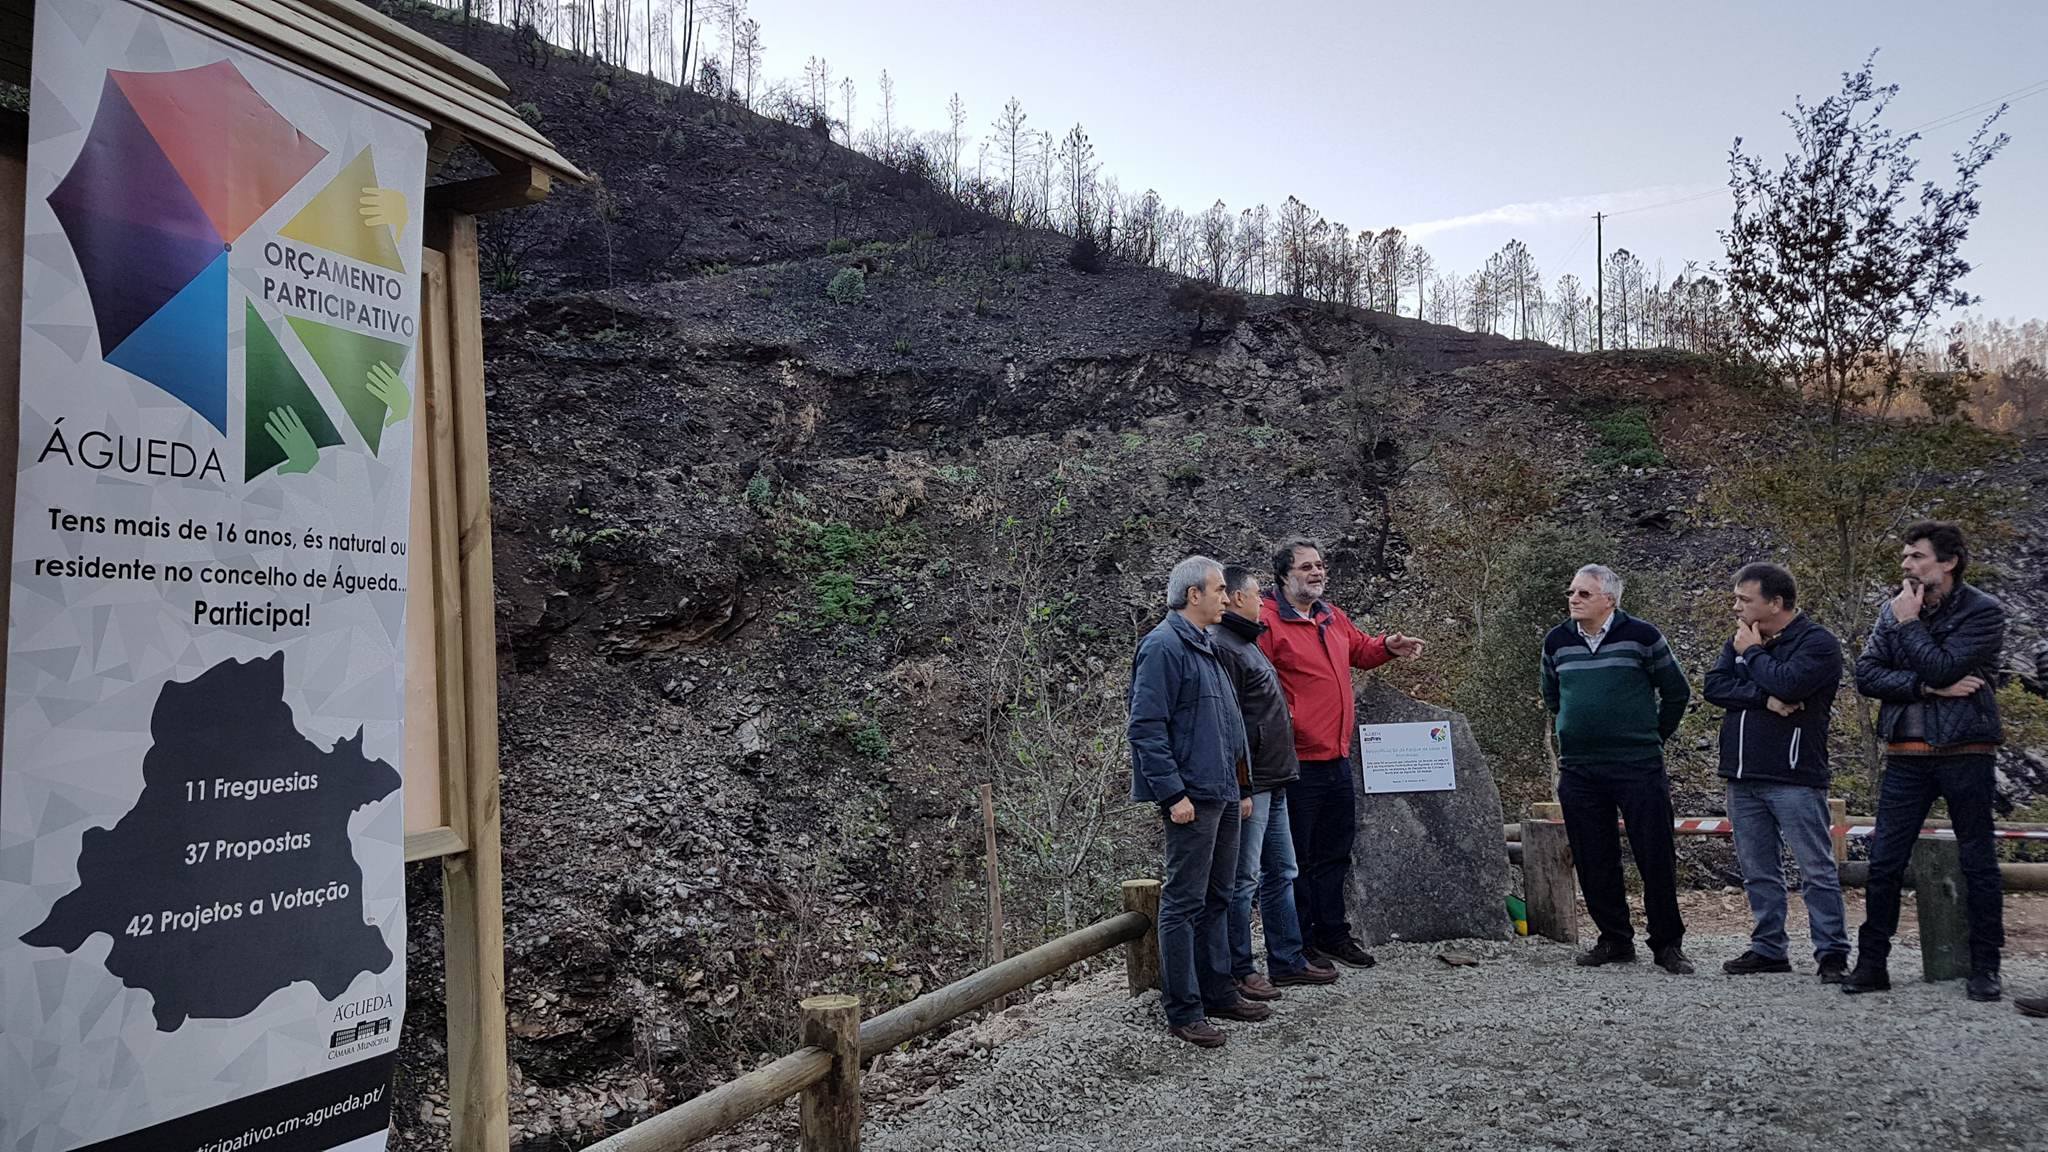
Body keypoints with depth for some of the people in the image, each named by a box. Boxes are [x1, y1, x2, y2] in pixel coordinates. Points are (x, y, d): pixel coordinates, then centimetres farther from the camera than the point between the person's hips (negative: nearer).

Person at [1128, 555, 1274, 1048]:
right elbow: (1146, 727, -19)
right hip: (1192, 798, -10)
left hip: (1223, 793, 10)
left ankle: (1217, 991, 28)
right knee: (1184, 903, -3)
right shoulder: (1163, 646, -14)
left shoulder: (1207, 647, 17)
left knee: (1217, 899, 17)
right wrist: (1174, 793, -21)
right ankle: (1183, 1011, 4)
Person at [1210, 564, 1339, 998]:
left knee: (1281, 873, 16)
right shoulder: (1221, 646, -15)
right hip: (1249, 783, -11)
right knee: (1243, 879, -3)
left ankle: (1288, 961, 25)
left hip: (1272, 783, 11)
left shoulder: (1247, 644, 19)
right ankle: (1239, 972, 6)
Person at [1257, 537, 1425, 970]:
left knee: (1335, 852, 18)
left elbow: (1361, 650, 31)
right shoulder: (1267, 621, -12)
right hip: (1296, 761, -9)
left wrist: (1388, 647, 12)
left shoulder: (1333, 618, 14)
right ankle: (1299, 945, 12)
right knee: (1297, 857, 1)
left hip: (1338, 759, 9)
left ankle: (1332, 934, 30)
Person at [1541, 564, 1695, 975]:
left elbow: (1677, 692, 7)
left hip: (1639, 767, -3)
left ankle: (1667, 945, 14)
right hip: (1578, 771, 4)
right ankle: (1614, 940, 21)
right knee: (1593, 862, 7)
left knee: (1656, 858, 0)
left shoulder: (1641, 636, -3)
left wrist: (1651, 737, 10)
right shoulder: (1557, 642, 7)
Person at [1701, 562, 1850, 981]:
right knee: (1758, 871, 11)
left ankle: (1832, 954, 4)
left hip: (1795, 777, -7)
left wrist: (1752, 653, -6)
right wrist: (1765, 699, -14)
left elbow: (1786, 684, -23)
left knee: (1817, 870, -3)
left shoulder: (1818, 643, -6)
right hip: (1743, 776, 7)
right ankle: (1768, 949, 19)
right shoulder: (1740, 640, 13)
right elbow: (1714, 687, 0)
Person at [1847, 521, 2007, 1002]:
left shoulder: (1983, 612, -6)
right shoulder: (1893, 610, 8)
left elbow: (1941, 668, -20)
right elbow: (1866, 674, -4)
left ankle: (1985, 967, 16)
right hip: (1906, 756, 4)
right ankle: (1871, 963, 10)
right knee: (1884, 862, 3)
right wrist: (1930, 688, -15)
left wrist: (1909, 623, -10)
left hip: (1965, 754, -4)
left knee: (1978, 863, 5)